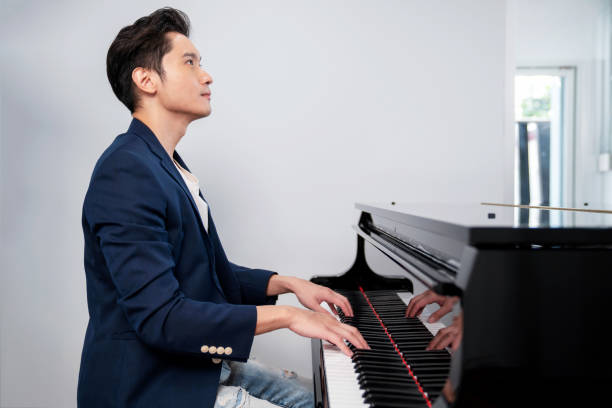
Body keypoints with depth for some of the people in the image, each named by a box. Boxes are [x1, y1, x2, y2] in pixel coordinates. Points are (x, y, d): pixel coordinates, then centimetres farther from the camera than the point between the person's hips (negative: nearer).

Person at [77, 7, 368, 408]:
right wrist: (287, 315, -25)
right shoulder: (127, 173, -22)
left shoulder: (170, 168, 10)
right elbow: (158, 317, -29)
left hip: (194, 365, 10)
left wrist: (288, 283, 3)